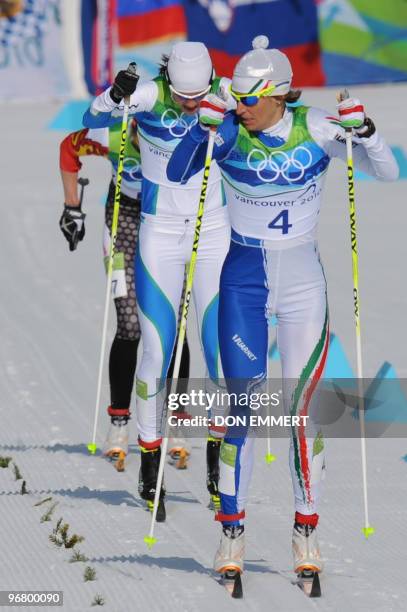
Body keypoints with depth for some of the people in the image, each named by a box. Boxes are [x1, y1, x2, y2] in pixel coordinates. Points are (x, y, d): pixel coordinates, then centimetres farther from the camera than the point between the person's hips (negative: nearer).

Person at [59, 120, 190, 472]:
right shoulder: (112, 137, -27)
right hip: (126, 216, 0)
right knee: (130, 327, -10)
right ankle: (119, 423, -1)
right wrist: (72, 208, -1)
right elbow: (69, 148, -5)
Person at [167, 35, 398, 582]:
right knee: (244, 409, -4)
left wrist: (364, 131, -25)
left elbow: (387, 172, -7)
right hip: (244, 283, 0)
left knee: (301, 411, -2)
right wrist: (203, 129, -29)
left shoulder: (316, 128, -9)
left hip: (303, 284, 0)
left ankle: (306, 532, 9)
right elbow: (176, 174, -14)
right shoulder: (229, 131, -8)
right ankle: (232, 531, 5)